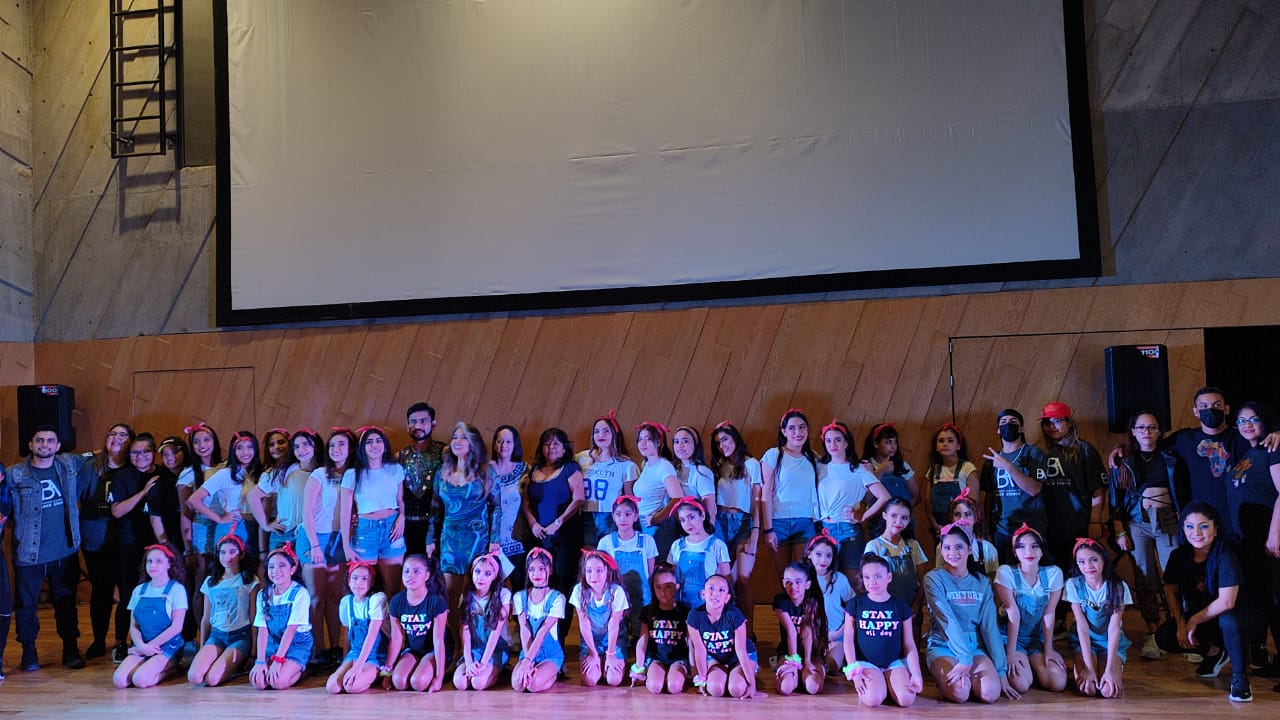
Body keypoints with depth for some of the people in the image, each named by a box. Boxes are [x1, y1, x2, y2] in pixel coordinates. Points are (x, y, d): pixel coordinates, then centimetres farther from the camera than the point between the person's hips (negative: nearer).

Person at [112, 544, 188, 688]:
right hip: (142, 646, 4)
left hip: (167, 647, -4)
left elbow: (176, 627, -9)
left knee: (140, 680, -27)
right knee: (119, 680, -20)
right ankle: (149, 665, 6)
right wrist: (142, 646, -12)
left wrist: (150, 646, -12)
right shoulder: (139, 590, 10)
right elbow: (133, 626, 8)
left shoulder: (176, 589, -4)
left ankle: (169, 669, 1)